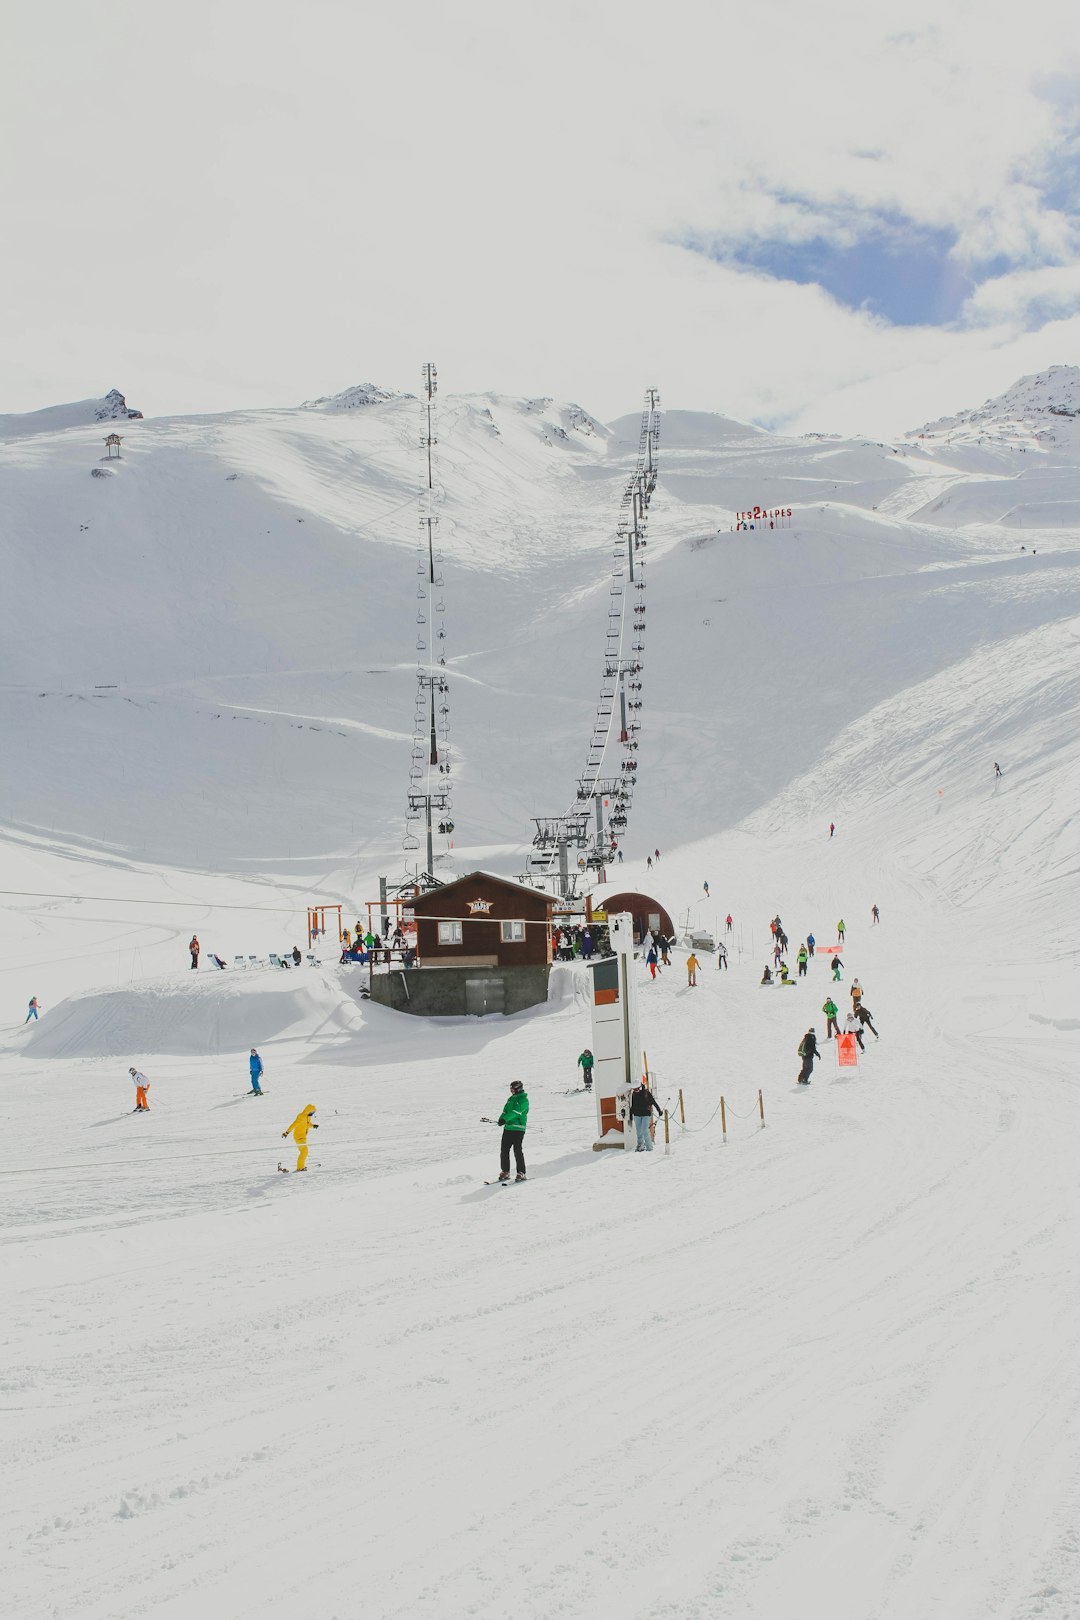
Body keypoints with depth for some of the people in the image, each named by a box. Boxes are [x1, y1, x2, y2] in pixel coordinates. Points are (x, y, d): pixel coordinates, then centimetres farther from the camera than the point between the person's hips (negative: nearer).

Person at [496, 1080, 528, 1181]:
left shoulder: (523, 1100, -7)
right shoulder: (510, 1099, 18)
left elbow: (516, 1112, -20)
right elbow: (505, 1111, 12)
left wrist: (505, 1119, -30)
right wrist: (501, 1118, -10)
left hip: (518, 1128, -8)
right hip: (508, 1127, 8)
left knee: (517, 1151, -9)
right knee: (504, 1150, 5)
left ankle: (521, 1173, -2)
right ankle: (505, 1172, 15)